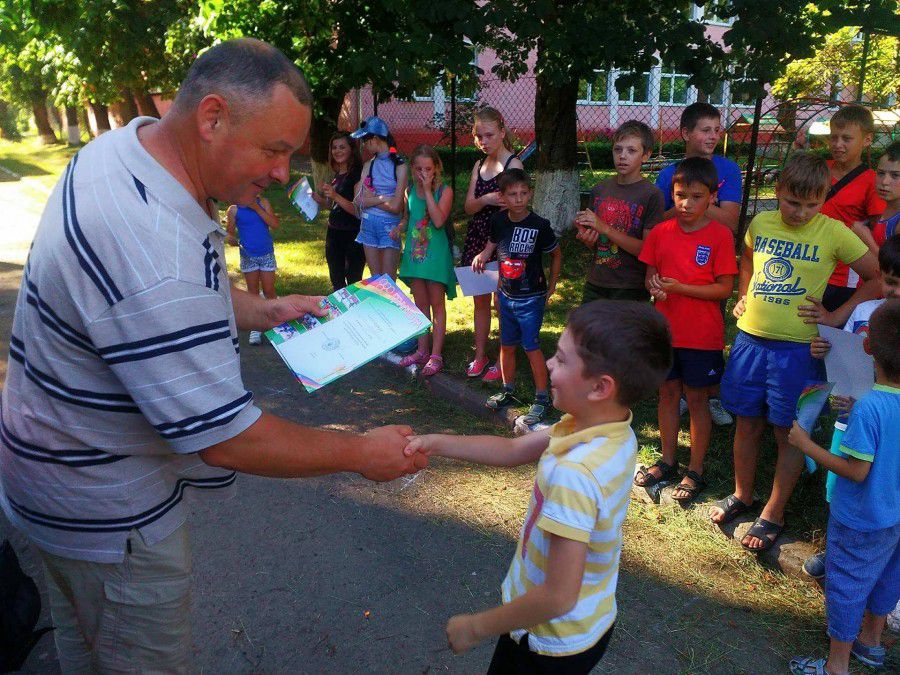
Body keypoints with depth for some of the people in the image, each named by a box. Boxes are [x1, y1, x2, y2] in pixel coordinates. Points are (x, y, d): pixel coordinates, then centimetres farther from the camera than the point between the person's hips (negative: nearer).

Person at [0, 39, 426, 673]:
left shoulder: (126, 144, -5)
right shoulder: (156, 254, -38)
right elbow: (229, 441, -32)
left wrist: (262, 310, 1)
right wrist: (362, 452, -20)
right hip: (109, 514, -9)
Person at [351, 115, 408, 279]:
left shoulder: (400, 166, -6)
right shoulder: (368, 165, 9)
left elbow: (395, 206, -13)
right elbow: (359, 199, -1)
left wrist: (372, 198, -3)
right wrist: (383, 199, -11)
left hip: (390, 225, -5)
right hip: (368, 224, 5)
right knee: (375, 279, 10)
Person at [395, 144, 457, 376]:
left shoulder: (444, 190, -10)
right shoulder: (410, 190, 6)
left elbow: (439, 221, -23)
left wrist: (428, 190, -21)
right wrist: (400, 228, -1)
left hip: (436, 253, -5)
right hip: (415, 251, 5)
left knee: (437, 305, 2)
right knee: (420, 305, 13)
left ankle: (436, 355, 7)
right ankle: (422, 351, 24)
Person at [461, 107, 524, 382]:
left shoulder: (513, 164, -8)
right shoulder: (479, 165, 12)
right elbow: (468, 206, 6)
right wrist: (486, 200, -16)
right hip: (477, 237, 7)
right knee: (480, 300, 12)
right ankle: (480, 356, 23)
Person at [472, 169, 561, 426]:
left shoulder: (539, 226, -16)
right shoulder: (499, 220, -5)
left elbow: (556, 254, -1)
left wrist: (552, 284, 1)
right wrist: (482, 256, -7)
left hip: (531, 297, -5)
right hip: (506, 294, 5)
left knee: (531, 346, -2)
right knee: (506, 344, 16)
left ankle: (542, 398, 11)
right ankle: (508, 390, 33)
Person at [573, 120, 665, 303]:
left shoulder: (652, 195, -10)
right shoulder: (599, 190, 6)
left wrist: (605, 228, -21)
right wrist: (586, 239, -10)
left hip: (631, 290, -4)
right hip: (595, 284, 5)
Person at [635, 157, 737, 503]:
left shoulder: (720, 235, -10)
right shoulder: (660, 232, 1)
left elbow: (725, 288, -12)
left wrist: (679, 288, -22)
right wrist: (654, 286, -16)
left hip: (703, 335, -4)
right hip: (665, 329, 4)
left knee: (697, 399, 7)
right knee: (668, 394, 15)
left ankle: (695, 471, 22)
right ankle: (667, 461, 32)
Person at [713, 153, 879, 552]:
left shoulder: (833, 233, -7)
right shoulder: (760, 223, 4)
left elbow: (880, 278, -1)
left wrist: (838, 316, -5)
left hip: (796, 347, -4)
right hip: (749, 339, 4)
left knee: (789, 433, 6)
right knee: (747, 424, 14)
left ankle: (773, 515, 20)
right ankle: (742, 495, 33)